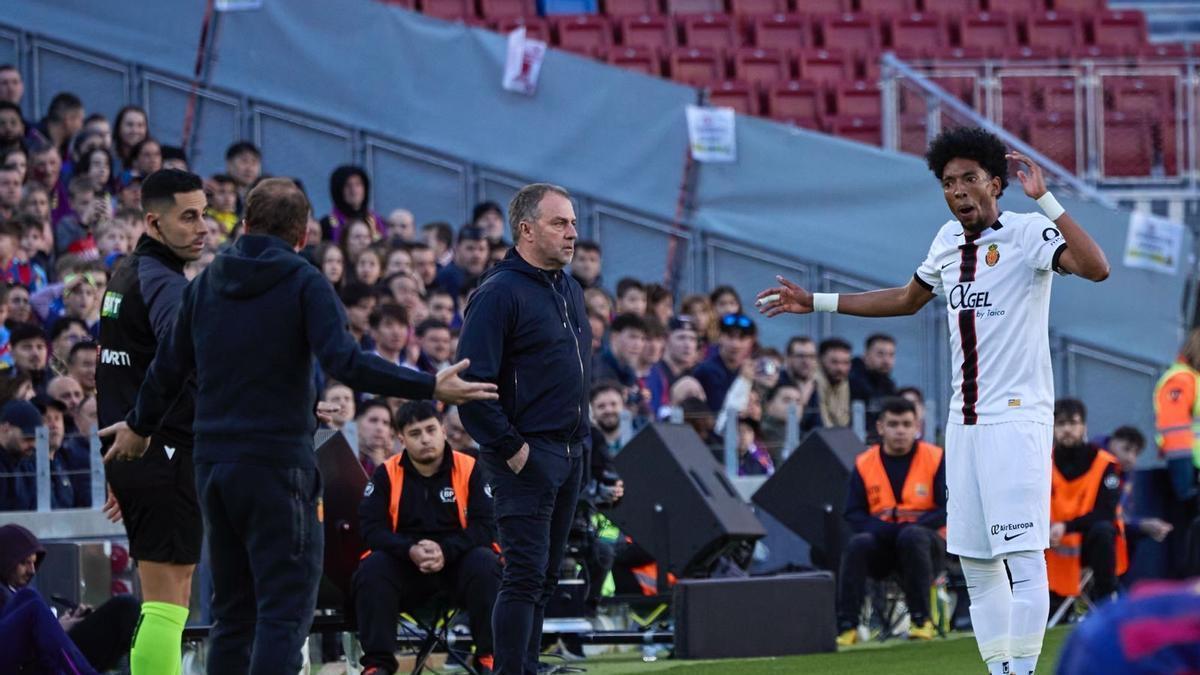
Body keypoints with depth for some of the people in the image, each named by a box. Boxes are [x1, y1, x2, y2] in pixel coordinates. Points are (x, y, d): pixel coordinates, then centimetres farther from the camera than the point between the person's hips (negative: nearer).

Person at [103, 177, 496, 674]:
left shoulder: (205, 284, 10)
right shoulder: (304, 283, -7)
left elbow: (168, 369, 17)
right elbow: (344, 362, -20)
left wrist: (139, 427, 35)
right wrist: (431, 388, -19)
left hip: (213, 463, 6)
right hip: (276, 465, -6)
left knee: (233, 612, 13)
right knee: (286, 610, -7)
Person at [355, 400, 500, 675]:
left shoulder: (470, 469, -4)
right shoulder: (386, 474, -1)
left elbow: (486, 527, -10)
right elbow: (372, 529, -7)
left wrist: (445, 551, -26)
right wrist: (410, 551, -26)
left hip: (458, 563, -1)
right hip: (405, 565, 1)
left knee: (486, 564, -32)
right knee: (372, 568, -28)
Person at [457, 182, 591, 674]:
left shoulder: (570, 291, 15)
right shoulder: (499, 293, -13)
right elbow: (472, 383, -19)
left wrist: (580, 440, 16)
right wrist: (510, 449, -17)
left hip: (569, 451, 9)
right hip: (527, 457, -9)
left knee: (545, 576, 11)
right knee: (525, 575, -12)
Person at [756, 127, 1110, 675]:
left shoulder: (1029, 234, -10)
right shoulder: (949, 240, 12)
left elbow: (1096, 267, -28)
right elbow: (910, 298, 30)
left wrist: (1044, 200, -29)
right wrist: (817, 302, 29)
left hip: (1017, 418, -8)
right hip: (965, 423, 8)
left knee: (1023, 558, -13)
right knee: (975, 564, 8)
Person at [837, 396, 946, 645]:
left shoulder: (935, 459, -1)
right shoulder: (864, 464, 4)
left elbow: (947, 510, -6)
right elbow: (853, 515, 1)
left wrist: (908, 528, -19)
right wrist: (888, 529, -18)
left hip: (925, 543, -2)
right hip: (883, 545, 2)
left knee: (912, 537, -35)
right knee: (858, 544, -30)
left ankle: (922, 621, -28)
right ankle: (846, 626, -30)